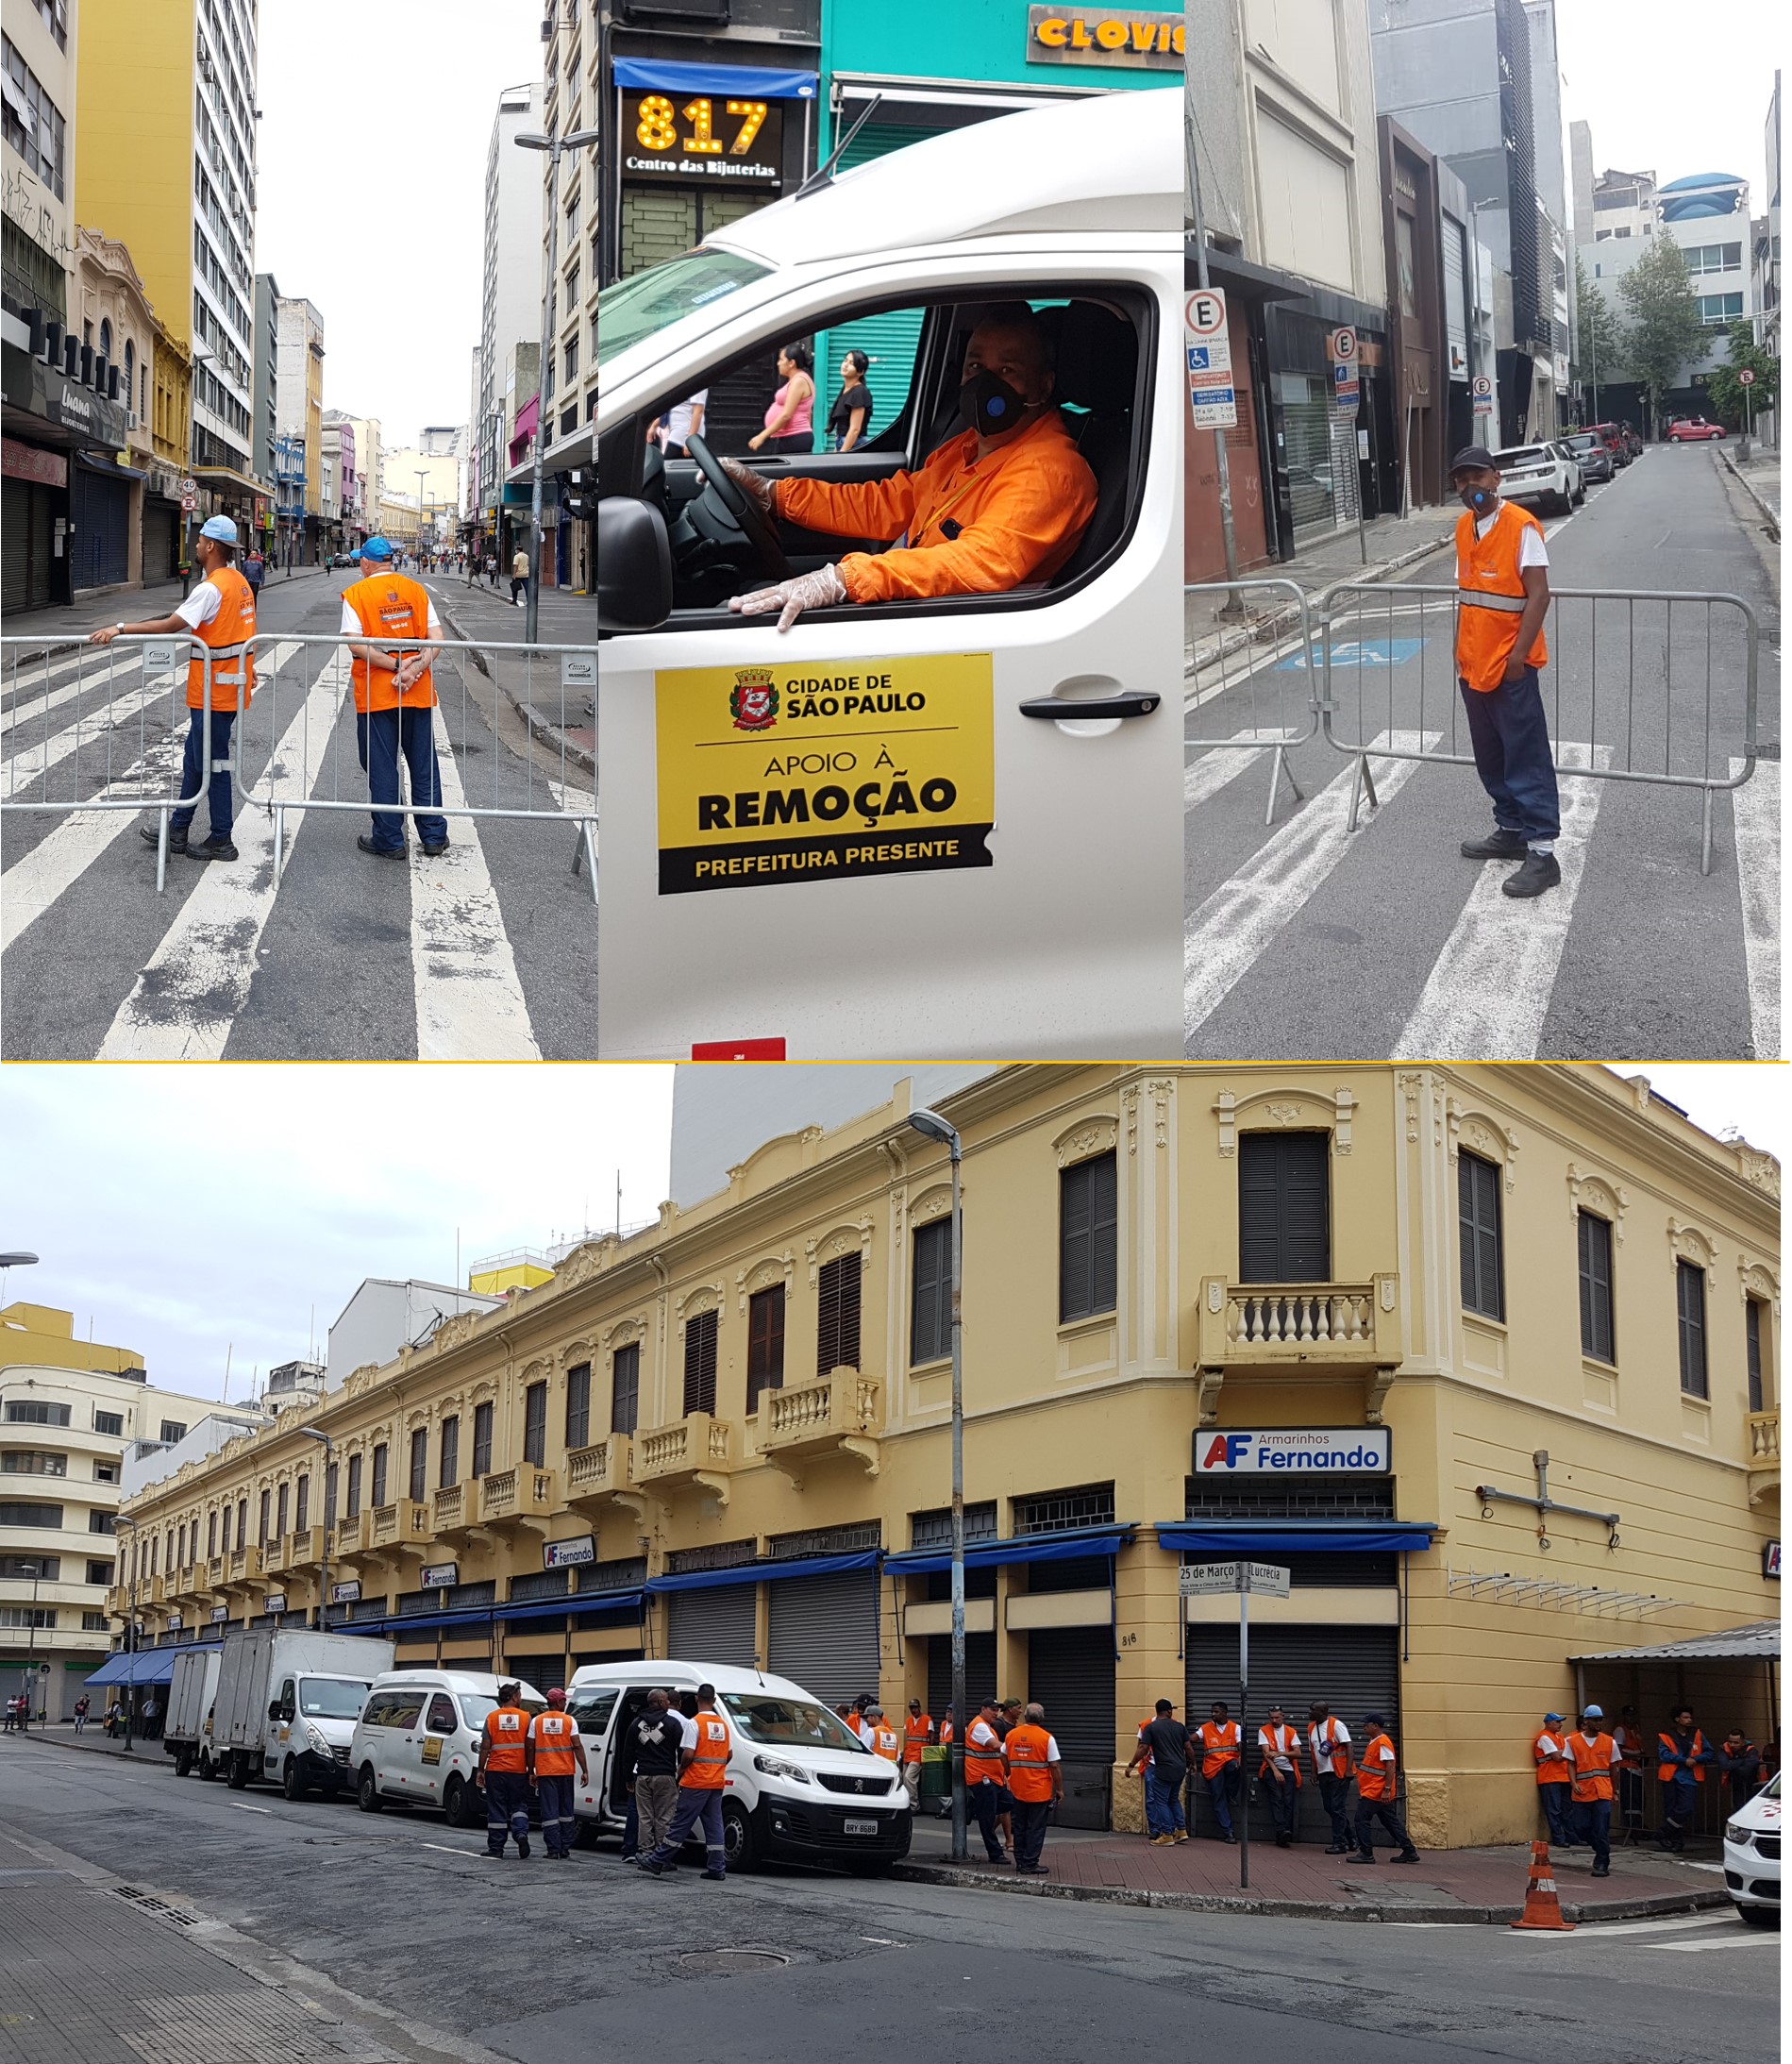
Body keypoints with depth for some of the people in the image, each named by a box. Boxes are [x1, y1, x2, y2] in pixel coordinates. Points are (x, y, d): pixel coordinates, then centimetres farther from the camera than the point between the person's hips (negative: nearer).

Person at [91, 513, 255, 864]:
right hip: (232, 683, 10)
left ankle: (221, 841, 7)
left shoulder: (211, 588, -21)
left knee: (212, 763, -1)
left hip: (213, 690, -10)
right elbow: (246, 629, 20)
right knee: (195, 757, 16)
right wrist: (248, 666, 32)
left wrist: (120, 628, -28)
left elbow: (171, 625, -28)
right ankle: (177, 830, 23)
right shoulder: (240, 583, 9)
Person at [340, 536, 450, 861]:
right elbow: (436, 637, -3)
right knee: (424, 765, 11)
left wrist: (396, 666, -15)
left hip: (376, 692, -3)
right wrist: (416, 668, -12)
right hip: (419, 692, 3)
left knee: (381, 769, 5)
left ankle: (389, 841, 8)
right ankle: (433, 837, 15)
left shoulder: (356, 594, -5)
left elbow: (355, 644, -17)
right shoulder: (416, 590, 6)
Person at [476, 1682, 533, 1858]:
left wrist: (480, 1770, 5)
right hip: (518, 1771, 0)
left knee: (496, 1810, 5)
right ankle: (521, 1834, -14)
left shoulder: (492, 1717, 1)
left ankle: (496, 1847, 6)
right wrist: (531, 1770, 6)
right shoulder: (525, 1717, 0)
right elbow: (529, 1747, -1)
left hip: (495, 1770, 0)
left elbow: (485, 1747, -1)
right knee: (519, 1806, 10)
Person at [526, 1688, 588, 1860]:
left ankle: (554, 1850, -5)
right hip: (566, 1772, 0)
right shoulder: (569, 1721, -1)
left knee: (549, 1812, 0)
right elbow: (577, 1746, -5)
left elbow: (530, 1748, 2)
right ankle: (565, 1848, 13)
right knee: (566, 1811, 13)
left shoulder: (537, 1721, 3)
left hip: (545, 1773, 0)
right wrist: (585, 1770, -2)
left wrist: (531, 1771, 11)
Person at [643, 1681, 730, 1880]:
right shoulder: (723, 1725, 10)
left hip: (695, 1783, -6)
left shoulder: (694, 1723, -12)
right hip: (717, 1783, 6)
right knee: (714, 1825, 7)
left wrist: (681, 1769, 0)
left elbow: (688, 1754, -18)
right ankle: (717, 1868, 4)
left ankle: (657, 1860, 1)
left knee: (680, 1824, -3)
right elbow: (729, 1754, 15)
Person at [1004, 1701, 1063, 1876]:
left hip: (1018, 1790, 4)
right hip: (1039, 1791, -4)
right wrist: (1059, 1789, -2)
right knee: (1036, 1828, 3)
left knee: (1020, 1827, 15)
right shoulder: (1046, 1738, -13)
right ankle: (1030, 1865, 3)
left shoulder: (1011, 1734, 1)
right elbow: (1055, 1767, -12)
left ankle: (1020, 1861, 20)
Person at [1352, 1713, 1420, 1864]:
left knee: (1362, 1819, -7)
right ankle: (1409, 1852, 15)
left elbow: (1390, 1767, -21)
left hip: (1375, 1793, -10)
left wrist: (1387, 1789, -24)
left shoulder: (1383, 1742, -16)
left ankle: (1366, 1854, -4)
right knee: (1391, 1822, 12)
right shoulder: (1374, 1742, 16)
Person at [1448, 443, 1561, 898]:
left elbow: (1538, 595, -15)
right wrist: (1461, 648, 16)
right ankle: (1511, 831, 30)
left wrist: (1519, 655, -18)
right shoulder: (1464, 527, 10)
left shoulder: (1521, 526, -14)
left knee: (1526, 758, -6)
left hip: (1511, 668, -8)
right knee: (1490, 758, 17)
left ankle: (1541, 852, -4)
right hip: (1474, 666, 8)